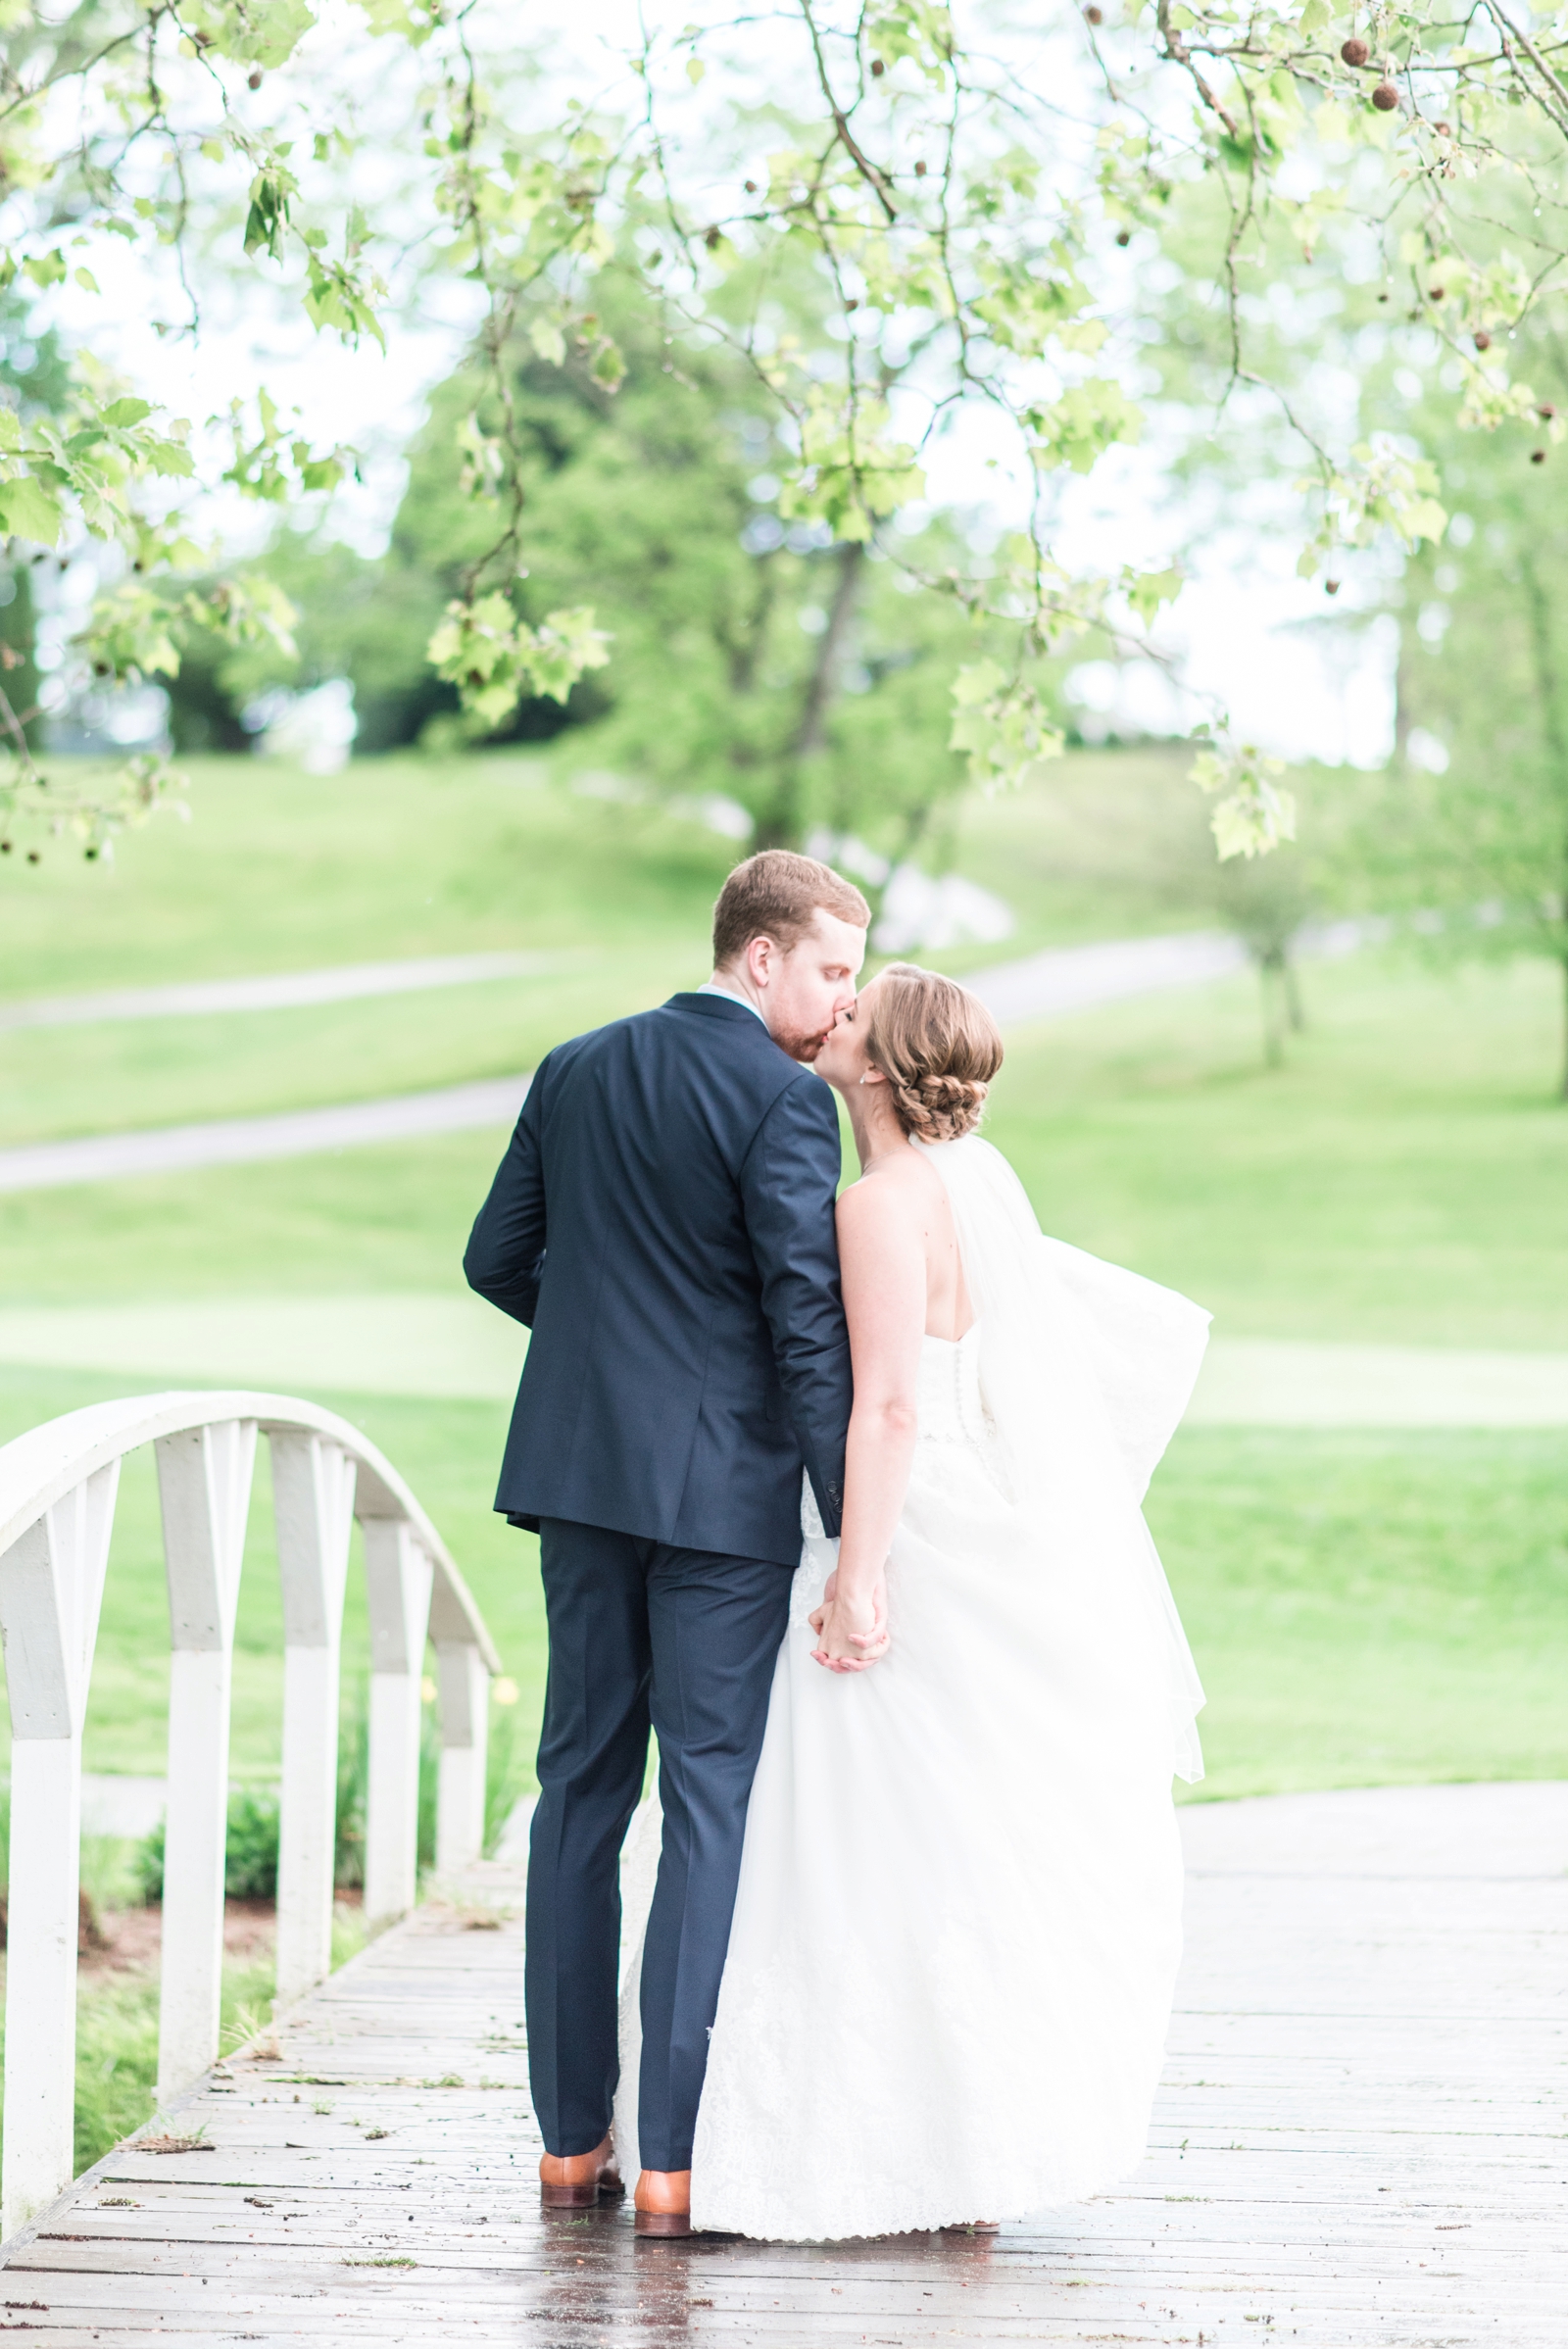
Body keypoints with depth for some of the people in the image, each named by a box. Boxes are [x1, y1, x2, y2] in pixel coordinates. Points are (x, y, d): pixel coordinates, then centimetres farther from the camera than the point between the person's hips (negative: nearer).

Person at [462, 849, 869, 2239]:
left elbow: (499, 1259, 14)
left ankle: (571, 2137, 16)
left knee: (582, 1788, 12)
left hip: (581, 1472, 6)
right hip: (724, 1486, -6)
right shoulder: (781, 1097, -11)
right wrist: (852, 1520, -15)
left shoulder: (576, 1071, 10)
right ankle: (678, 2157, -3)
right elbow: (809, 1311, -16)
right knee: (713, 1802, -2)